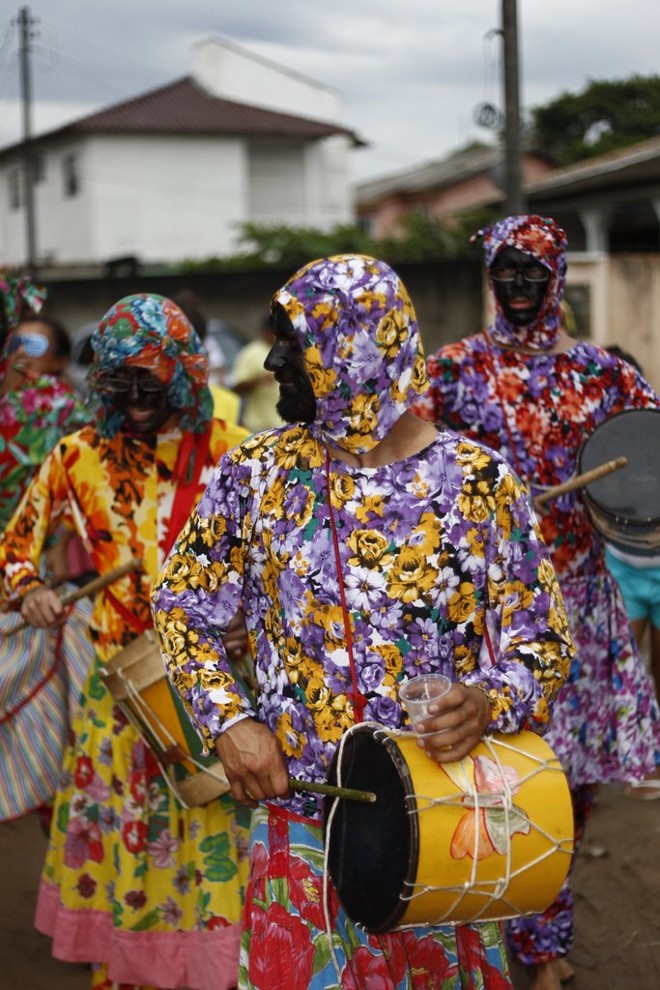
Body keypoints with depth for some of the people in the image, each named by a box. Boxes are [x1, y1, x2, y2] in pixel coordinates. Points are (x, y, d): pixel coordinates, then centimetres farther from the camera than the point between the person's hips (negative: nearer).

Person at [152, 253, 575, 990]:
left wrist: (488, 702, -25)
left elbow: (541, 638, -4)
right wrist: (229, 720, -7)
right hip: (298, 814, 1)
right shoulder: (256, 471, -2)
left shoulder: (478, 481, -8)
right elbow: (183, 605, 7)